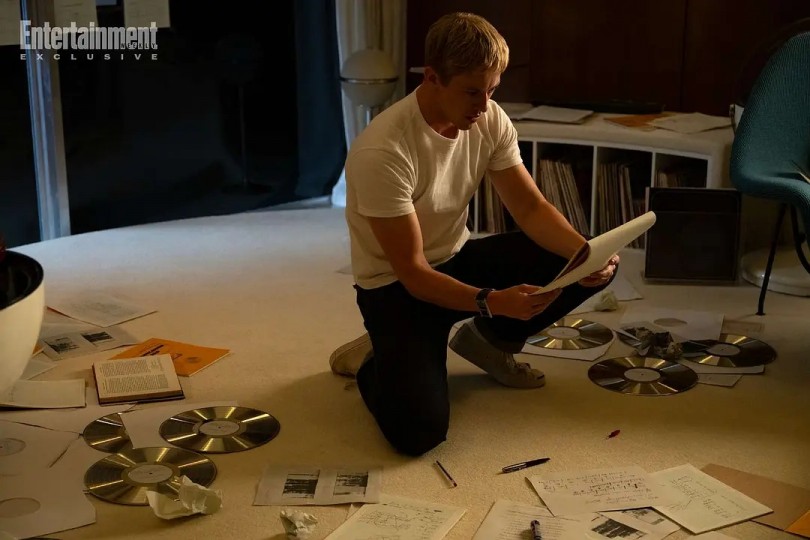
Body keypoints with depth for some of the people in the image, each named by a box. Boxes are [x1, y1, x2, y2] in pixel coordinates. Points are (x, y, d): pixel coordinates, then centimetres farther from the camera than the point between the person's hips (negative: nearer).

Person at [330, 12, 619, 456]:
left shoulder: (490, 121, -10)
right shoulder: (382, 152, -30)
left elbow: (531, 209, -6)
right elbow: (412, 272, -27)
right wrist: (492, 301, -40)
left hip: (458, 259, 6)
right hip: (396, 286, -6)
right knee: (418, 430, -26)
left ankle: (487, 341, 11)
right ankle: (373, 359, 9)